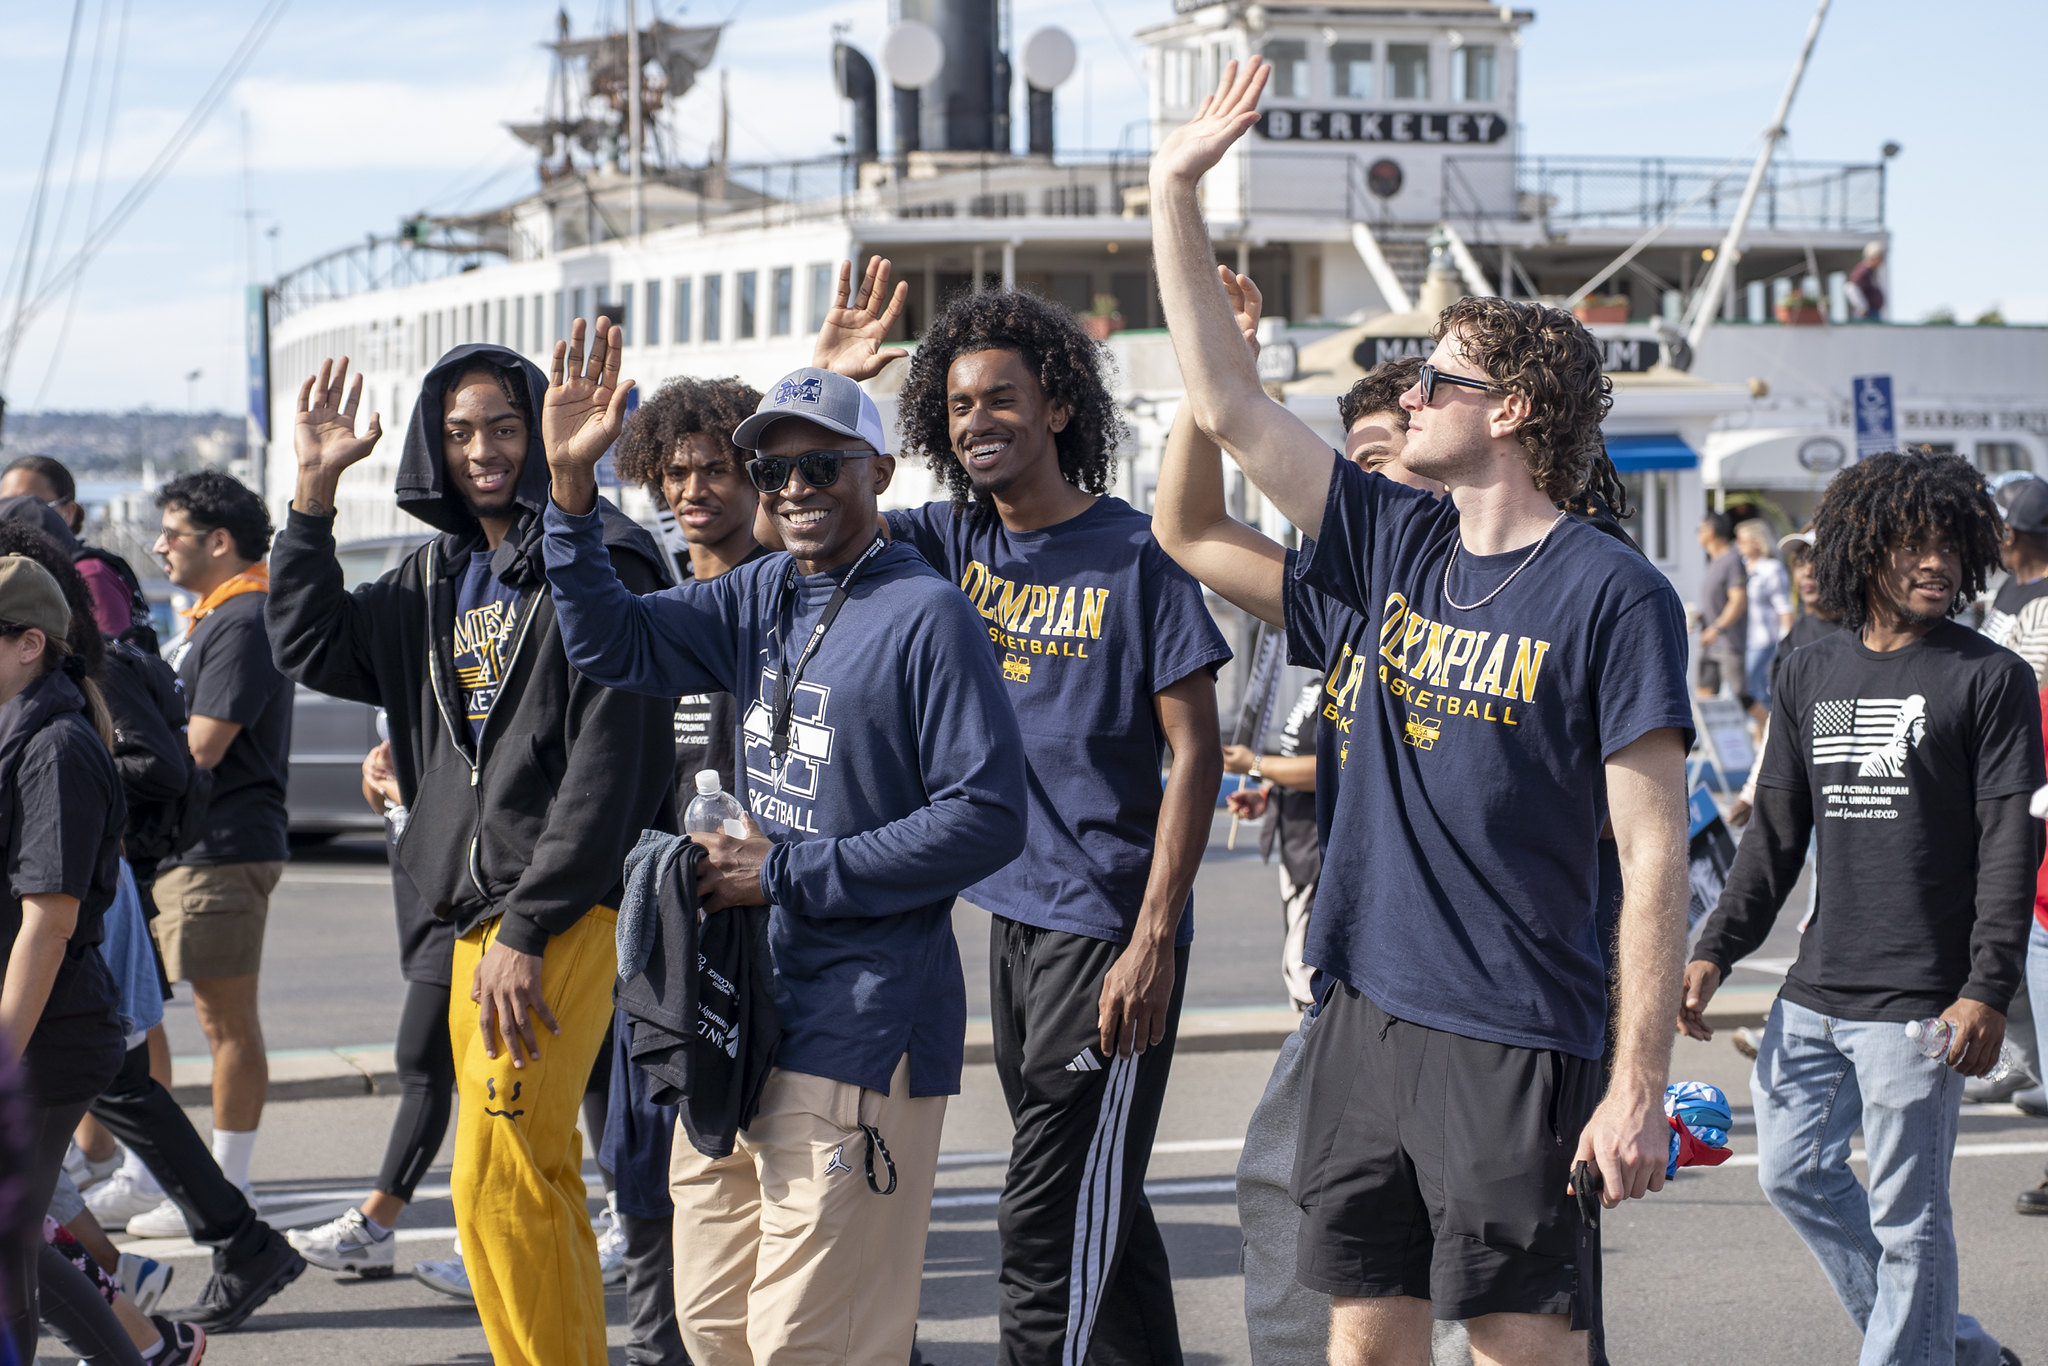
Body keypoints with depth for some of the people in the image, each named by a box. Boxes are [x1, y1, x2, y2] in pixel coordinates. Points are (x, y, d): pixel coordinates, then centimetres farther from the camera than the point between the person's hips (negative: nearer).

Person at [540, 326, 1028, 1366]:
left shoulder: (925, 614, -13)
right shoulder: (759, 598, 10)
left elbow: (987, 817, -17)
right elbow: (613, 646, 6)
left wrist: (787, 877, -13)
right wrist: (571, 485, -8)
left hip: (859, 1032, -8)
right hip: (739, 1013, 8)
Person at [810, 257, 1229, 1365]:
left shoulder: (1131, 555, -10)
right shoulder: (954, 543, 8)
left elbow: (1196, 754, -11)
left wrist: (1152, 941, -17)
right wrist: (826, 379, -9)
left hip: (1108, 930, -7)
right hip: (1012, 913, 7)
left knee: (1049, 1230, -9)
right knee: (1097, 1210, 16)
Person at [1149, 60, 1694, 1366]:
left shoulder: (1615, 597, -10)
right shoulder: (1401, 547, 9)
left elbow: (1655, 856, -12)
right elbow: (1228, 404, 13)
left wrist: (1641, 1088, -16)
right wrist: (1176, 193, 9)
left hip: (1516, 1045, -6)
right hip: (1364, 1015, 7)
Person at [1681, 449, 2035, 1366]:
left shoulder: (1990, 678, -3)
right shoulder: (1812, 675, 12)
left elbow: (2011, 844, -8)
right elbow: (1775, 834, 17)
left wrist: (1987, 991, -16)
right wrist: (1716, 951, 9)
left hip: (1918, 1005, -6)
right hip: (1814, 993, 6)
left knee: (1906, 1216, -2)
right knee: (1794, 1172, 10)